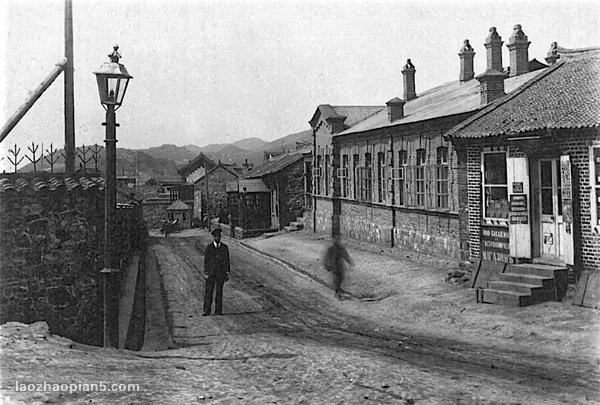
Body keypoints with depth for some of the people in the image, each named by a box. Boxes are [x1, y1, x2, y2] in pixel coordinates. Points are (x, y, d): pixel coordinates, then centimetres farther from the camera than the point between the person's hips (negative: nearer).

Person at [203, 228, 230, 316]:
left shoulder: (224, 247, 0)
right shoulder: (209, 247, -2)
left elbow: (227, 261, 3)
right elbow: (206, 261, -1)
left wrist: (227, 274, -1)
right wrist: (206, 273, -6)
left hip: (221, 273, 1)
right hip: (211, 273, 0)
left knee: (219, 292, 4)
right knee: (208, 291, -1)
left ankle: (218, 311, 9)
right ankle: (207, 310, 4)